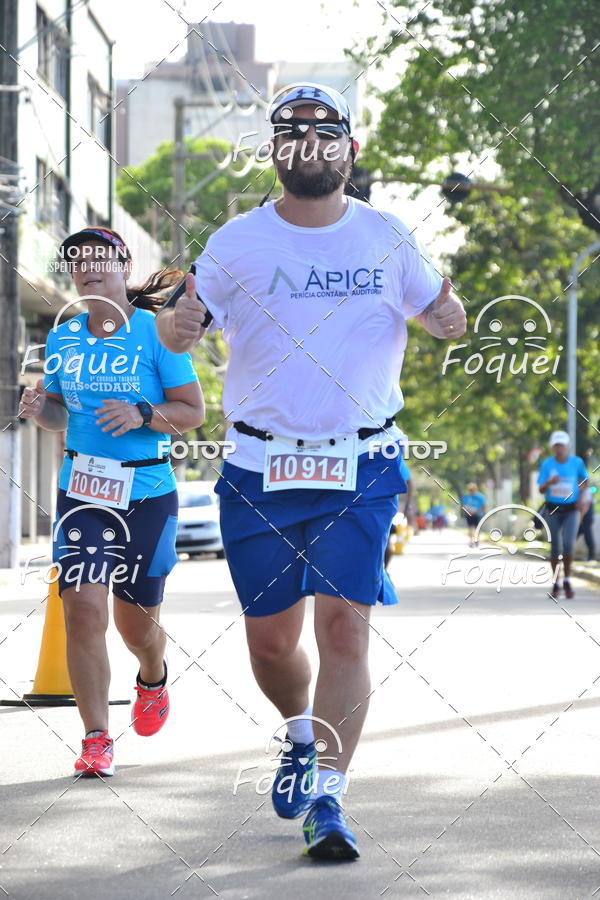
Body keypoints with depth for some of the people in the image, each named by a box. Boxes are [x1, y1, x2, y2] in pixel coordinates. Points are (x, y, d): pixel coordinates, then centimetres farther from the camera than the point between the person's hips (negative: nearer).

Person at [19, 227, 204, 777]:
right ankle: (97, 741, -7)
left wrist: (142, 414, -23)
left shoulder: (155, 332, -7)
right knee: (83, 607, -15)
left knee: (136, 622, 10)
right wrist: (40, 409, -6)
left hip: (147, 493, -2)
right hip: (81, 491, 3)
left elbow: (193, 411, -6)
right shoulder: (63, 337, 6)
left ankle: (153, 678, 47)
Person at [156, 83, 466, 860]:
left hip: (361, 468, 0)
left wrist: (448, 317, -11)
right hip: (259, 470, 1)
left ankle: (327, 799, -7)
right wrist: (176, 325, -23)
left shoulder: (386, 238, 3)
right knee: (269, 640, 8)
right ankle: (301, 735, 39)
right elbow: (183, 327, 2)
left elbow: (441, 312, 14)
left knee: (344, 625, -12)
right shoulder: (238, 242, 0)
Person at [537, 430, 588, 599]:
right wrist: (549, 482, -26)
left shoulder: (577, 462, -3)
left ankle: (567, 581, -4)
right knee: (555, 548, 4)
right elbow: (541, 490, -6)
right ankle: (556, 584, 19)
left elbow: (585, 480, 16)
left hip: (571, 510, -1)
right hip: (552, 510, 1)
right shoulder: (547, 463, -4)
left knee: (568, 545, -19)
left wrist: (581, 496, 4)